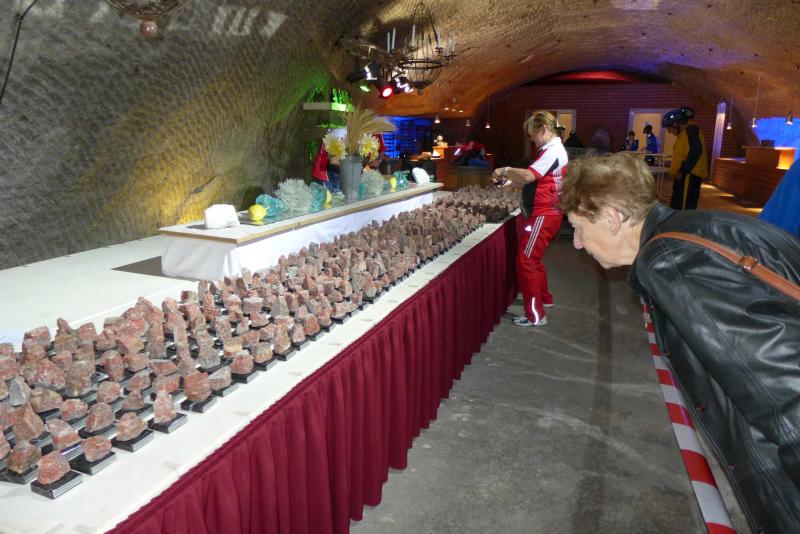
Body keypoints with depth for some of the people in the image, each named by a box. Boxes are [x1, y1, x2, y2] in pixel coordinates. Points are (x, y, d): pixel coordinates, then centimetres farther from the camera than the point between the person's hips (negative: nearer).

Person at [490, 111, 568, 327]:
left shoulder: (553, 151, -16)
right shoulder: (552, 150, 18)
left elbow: (529, 176, -30)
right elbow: (535, 183, 20)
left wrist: (504, 170, -14)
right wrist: (509, 182, 6)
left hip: (543, 215, -11)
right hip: (542, 213, 11)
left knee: (526, 261, -9)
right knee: (533, 259, 21)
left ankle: (535, 315, -4)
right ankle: (544, 298, 37)